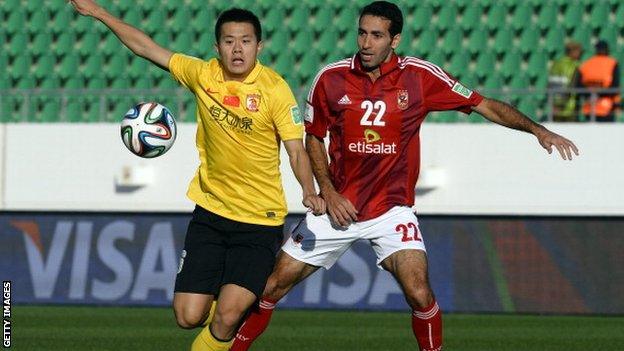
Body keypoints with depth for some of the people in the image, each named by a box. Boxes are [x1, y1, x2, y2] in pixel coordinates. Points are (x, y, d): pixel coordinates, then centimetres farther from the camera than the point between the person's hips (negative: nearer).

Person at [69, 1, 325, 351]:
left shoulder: (274, 89, -12)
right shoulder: (202, 75, -1)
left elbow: (297, 151, -11)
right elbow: (148, 47, 10)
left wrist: (310, 192, -29)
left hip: (261, 221, -4)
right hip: (211, 213, 4)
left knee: (227, 318, -17)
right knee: (188, 316, 0)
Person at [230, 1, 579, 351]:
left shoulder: (420, 77, -8)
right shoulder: (331, 79, -5)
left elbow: (484, 105, -4)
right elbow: (314, 138, 8)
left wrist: (536, 129, -14)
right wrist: (327, 191, -4)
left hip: (391, 208, -1)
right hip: (338, 205, 2)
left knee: (419, 292, -20)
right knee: (275, 284, 2)